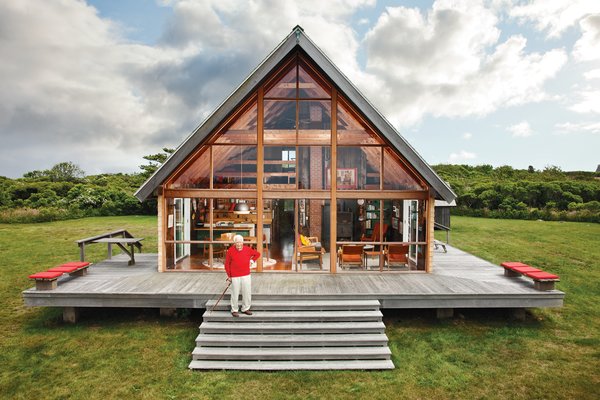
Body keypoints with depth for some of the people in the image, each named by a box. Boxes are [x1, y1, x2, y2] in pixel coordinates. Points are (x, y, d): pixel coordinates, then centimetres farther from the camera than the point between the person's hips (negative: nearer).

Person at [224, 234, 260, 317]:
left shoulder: (247, 249, -2)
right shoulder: (230, 251, -8)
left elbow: (257, 254, 14)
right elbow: (227, 264, -2)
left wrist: (252, 260, 3)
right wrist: (229, 276, -1)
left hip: (246, 275, 3)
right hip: (235, 276, -3)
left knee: (247, 292, 9)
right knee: (235, 293, 6)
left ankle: (245, 308, 27)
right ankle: (234, 310, 24)